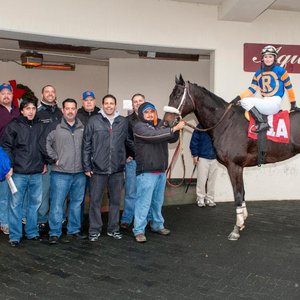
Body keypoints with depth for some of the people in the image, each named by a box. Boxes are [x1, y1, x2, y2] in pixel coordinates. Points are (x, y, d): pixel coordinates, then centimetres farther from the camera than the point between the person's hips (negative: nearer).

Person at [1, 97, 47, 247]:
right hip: (19, 173, -4)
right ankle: (15, 236, 11)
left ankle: (32, 232, 23)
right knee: (16, 204, 1)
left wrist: (44, 163, 15)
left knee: (35, 202, 10)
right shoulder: (13, 126, -2)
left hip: (37, 173, 4)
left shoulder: (40, 127, 10)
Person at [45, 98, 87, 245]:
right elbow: (46, 143, -3)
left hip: (79, 173, 4)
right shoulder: (55, 127, -1)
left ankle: (74, 230, 25)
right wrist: (54, 159, -6)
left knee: (77, 203, 12)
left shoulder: (83, 127, 9)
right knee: (57, 204, -2)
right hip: (60, 173, -4)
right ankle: (54, 233, 8)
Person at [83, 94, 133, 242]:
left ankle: (113, 229, 25)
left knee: (115, 200, 12)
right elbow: (86, 145, -1)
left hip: (117, 169, 2)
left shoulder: (123, 122, 4)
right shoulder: (94, 121, -2)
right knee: (95, 200, 5)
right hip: (98, 169, -2)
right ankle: (94, 230, 18)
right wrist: (87, 167, -3)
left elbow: (129, 141, 15)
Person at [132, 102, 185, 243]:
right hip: (146, 171, -7)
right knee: (144, 201, -6)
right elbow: (154, 136, -22)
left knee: (158, 201, 17)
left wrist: (176, 128, -10)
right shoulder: (139, 127, -7)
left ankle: (157, 225, 31)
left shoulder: (159, 127, 16)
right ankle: (139, 230, 1)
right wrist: (174, 129, -22)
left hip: (161, 171, 7)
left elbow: (172, 139, 10)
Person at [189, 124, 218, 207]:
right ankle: (200, 199, 13)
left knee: (212, 180, 9)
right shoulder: (200, 127, -5)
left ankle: (210, 199, 20)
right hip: (202, 158, -3)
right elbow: (194, 141, -4)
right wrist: (195, 155, -8)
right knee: (201, 180, 1)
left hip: (214, 158, 3)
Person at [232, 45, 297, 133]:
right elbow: (251, 90, 7)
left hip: (275, 103, -6)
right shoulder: (258, 74, 12)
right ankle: (263, 121, -20)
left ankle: (263, 122, -19)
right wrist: (239, 97, -9)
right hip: (264, 102, 6)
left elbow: (288, 87, 4)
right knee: (243, 101, -14)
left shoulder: (280, 71, -2)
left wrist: (293, 103, 7)